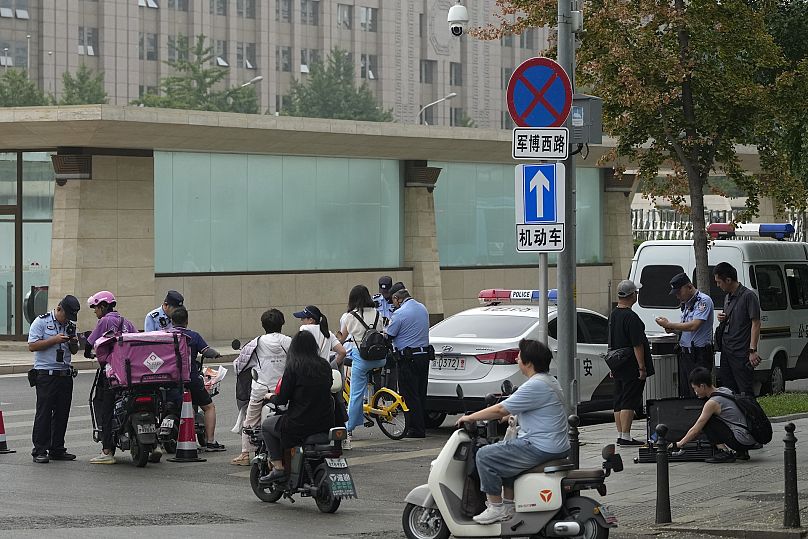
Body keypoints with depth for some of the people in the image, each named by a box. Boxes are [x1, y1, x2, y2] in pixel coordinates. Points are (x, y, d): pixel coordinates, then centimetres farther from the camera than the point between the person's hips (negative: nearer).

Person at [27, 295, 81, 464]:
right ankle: (40, 451, -4)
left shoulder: (70, 325, 14)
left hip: (65, 375, 6)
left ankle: (57, 449, 14)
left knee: (62, 413, 7)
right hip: (46, 375, -6)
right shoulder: (41, 322, -3)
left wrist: (74, 343, -2)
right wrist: (55, 340, -18)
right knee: (44, 413, -6)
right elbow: (32, 346, -12)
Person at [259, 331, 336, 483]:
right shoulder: (325, 366, 5)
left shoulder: (294, 366, -11)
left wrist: (271, 397, 14)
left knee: (266, 425, 19)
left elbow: (282, 399, -10)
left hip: (300, 424, -6)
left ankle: (278, 468, 8)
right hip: (326, 423, 6)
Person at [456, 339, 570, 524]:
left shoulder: (536, 386, -19)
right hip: (556, 445, 11)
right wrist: (509, 416, 29)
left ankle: (496, 508, -4)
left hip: (541, 449, -11)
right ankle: (509, 505, 28)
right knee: (504, 453, 31)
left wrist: (470, 417, -5)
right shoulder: (549, 380, 13)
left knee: (485, 456, -9)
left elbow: (500, 410, -16)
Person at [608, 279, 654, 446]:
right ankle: (625, 436, -9)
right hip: (631, 368, -9)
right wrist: (642, 367, -16)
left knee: (619, 401, 12)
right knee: (629, 402, -7)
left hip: (618, 368, 9)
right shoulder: (631, 317, -18)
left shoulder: (613, 315, 11)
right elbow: (637, 345, -19)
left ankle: (620, 435, 15)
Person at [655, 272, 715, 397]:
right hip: (685, 354, 9)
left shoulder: (703, 301, -12)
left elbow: (694, 326, -22)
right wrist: (672, 329, 1)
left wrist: (668, 324, -14)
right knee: (684, 393, 9)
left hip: (699, 356, -9)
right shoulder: (687, 303, 16)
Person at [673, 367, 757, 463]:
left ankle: (724, 451, -8)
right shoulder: (725, 390, 12)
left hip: (741, 440, -9)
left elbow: (696, 430, -5)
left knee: (706, 422, -3)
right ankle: (742, 452, 17)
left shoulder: (712, 403, -13)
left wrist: (679, 444, 8)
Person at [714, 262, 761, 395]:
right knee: (728, 389, 12)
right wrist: (722, 319, 5)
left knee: (745, 390, -8)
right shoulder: (728, 297, 16)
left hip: (741, 354, -9)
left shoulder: (749, 296, -11)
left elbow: (756, 324, -14)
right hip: (726, 352, 9)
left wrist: (752, 350, -20)